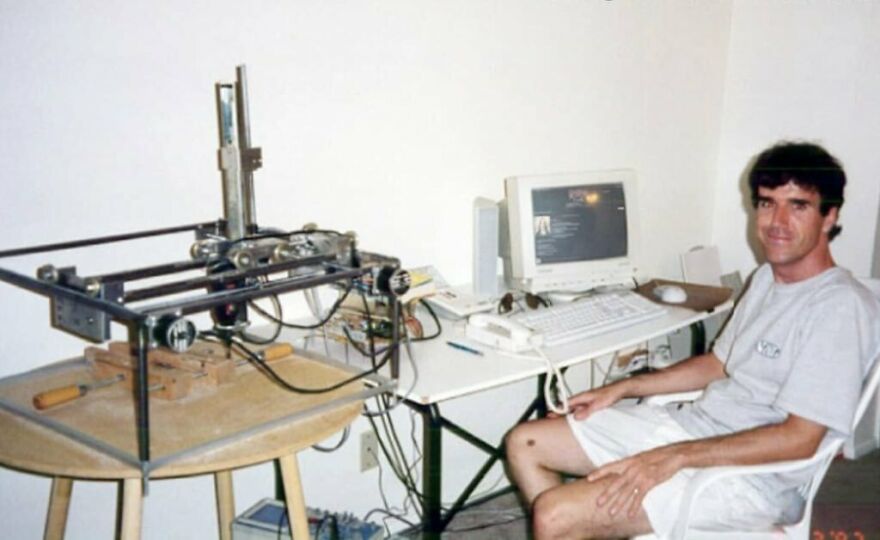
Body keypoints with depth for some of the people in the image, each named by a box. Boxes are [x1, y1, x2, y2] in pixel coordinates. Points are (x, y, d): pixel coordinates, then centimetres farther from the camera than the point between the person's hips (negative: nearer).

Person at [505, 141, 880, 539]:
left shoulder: (841, 307, -18)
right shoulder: (766, 278, 11)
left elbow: (799, 439, -22)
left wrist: (675, 457, -25)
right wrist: (624, 388, 12)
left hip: (750, 475, -9)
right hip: (693, 422, 9)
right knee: (524, 443, 4)